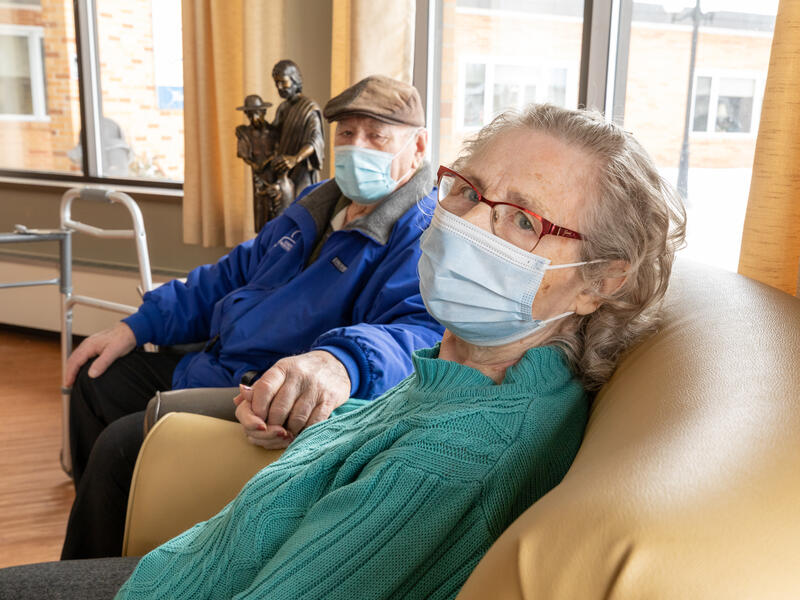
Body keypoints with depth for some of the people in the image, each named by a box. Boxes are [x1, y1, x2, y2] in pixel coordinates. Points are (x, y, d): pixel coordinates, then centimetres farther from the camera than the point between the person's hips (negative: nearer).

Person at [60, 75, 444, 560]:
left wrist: (341, 362, -60)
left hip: (274, 409, -10)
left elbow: (422, 330, -37)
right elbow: (233, 275, 20)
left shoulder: (422, 240, -17)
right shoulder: (318, 205, 12)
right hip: (214, 369, 10)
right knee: (98, 379, 17)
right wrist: (137, 327, 13)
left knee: (120, 445, -22)